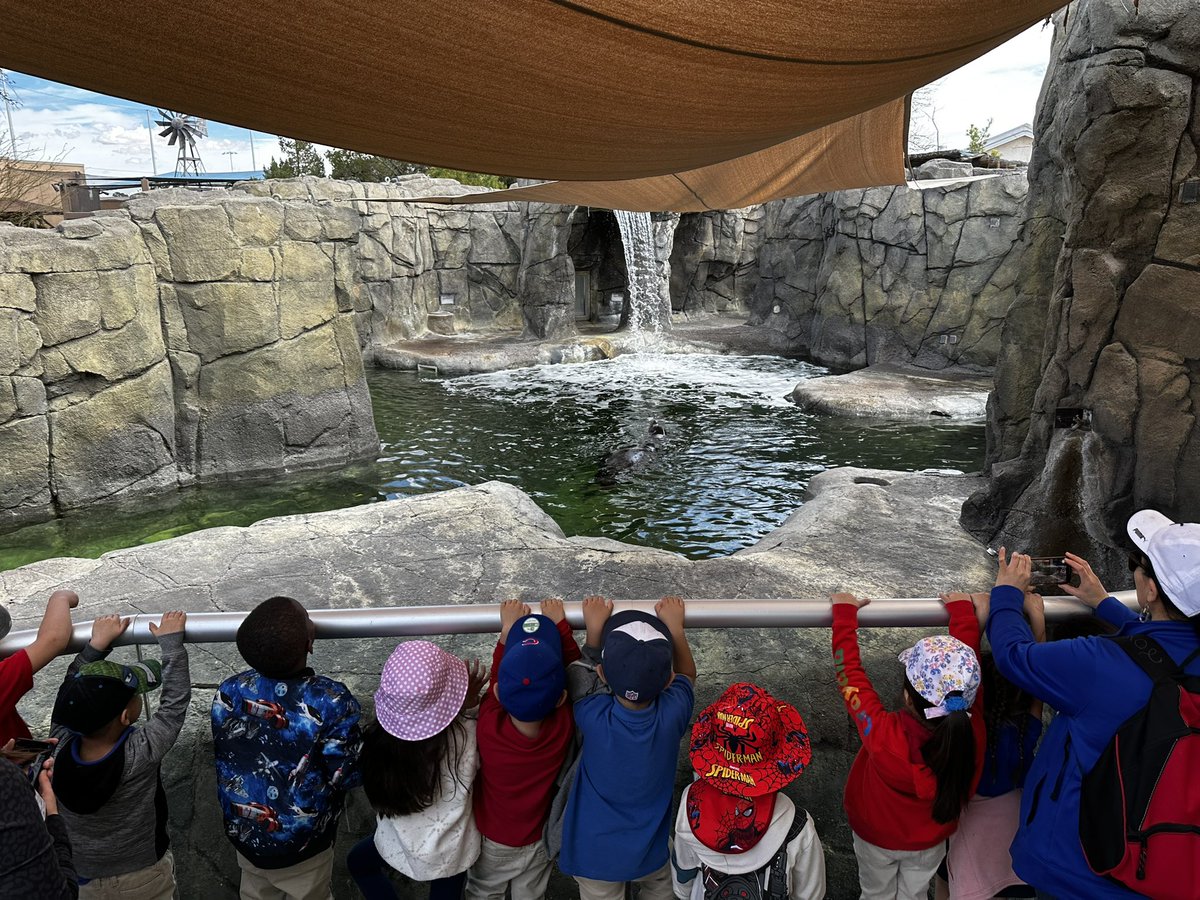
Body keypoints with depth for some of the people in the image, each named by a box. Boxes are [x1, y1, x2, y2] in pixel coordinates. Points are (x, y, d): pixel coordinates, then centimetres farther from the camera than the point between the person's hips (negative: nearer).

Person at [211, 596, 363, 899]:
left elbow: (224, 757, -3)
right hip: (301, 844, -4)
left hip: (243, 831, 4)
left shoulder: (228, 692, -19)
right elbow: (346, 777, -22)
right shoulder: (331, 700, -32)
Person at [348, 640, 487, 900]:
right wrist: (471, 705, -13)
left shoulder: (378, 739, -29)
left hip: (402, 844, 0)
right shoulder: (461, 737, -33)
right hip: (451, 848, 0)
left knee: (358, 862, 33)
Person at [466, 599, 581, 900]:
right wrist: (559, 625, -11)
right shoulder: (565, 726, -34)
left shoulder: (488, 725, -37)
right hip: (539, 841, 1)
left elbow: (498, 675, -16)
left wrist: (509, 630, -12)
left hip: (491, 841, 0)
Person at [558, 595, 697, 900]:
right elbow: (686, 673, -4)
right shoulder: (673, 714, -28)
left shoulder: (593, 716, -31)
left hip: (594, 852, 0)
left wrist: (594, 630, -11)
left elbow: (580, 676, -7)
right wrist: (675, 628, -6)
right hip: (649, 851, 1)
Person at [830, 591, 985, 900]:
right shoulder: (972, 731, -35)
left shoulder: (884, 737, -44)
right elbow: (967, 664, -20)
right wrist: (963, 610, -7)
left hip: (877, 839, -2)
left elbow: (850, 674, -31)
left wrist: (845, 614, -20)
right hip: (930, 842, 2)